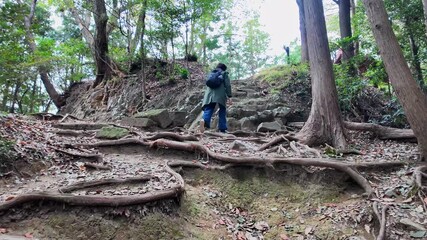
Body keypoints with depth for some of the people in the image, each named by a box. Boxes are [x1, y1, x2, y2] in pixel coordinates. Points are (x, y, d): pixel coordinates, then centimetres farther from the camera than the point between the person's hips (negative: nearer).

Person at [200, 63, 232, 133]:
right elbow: (228, 85, 1)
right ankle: (222, 129, 6)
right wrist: (229, 96, -2)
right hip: (220, 95, -3)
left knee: (208, 110, -9)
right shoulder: (224, 73, 12)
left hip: (209, 95, 3)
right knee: (222, 111, 8)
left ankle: (204, 120, -41)